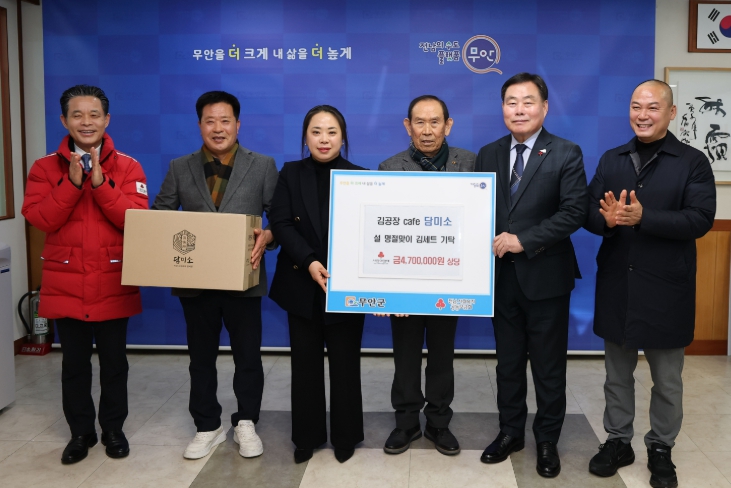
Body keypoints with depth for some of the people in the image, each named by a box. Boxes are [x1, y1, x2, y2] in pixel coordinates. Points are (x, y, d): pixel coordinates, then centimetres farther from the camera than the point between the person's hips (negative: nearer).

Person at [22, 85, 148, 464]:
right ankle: (80, 432, 26)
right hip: (65, 285, 1)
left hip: (113, 284, -1)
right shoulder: (46, 168, 2)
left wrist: (100, 182, -21)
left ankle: (113, 428, 26)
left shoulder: (127, 167, -1)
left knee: (114, 362, 10)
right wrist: (73, 182, -19)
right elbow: (38, 219, -10)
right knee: (74, 364, 11)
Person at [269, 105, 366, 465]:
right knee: (305, 363, 9)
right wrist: (309, 262, -19)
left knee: (345, 363, 7)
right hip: (302, 285, 2)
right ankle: (307, 436, 23)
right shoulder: (290, 174, 4)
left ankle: (345, 436, 22)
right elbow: (280, 223, -6)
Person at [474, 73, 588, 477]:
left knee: (549, 366, 9)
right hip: (501, 275, 4)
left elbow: (573, 213, -13)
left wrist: (524, 240, -18)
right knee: (508, 363, 15)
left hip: (545, 276, -3)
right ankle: (510, 432, 30)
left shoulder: (566, 154, -6)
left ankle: (547, 440, 25)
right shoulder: (488, 154, 7)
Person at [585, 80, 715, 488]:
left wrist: (642, 217, -26)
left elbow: (700, 219, -16)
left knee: (667, 379, 10)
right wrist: (608, 219, -21)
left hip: (665, 287, -3)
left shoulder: (693, 162, -4)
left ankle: (661, 449, 27)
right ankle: (618, 441, 29)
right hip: (617, 284, 4)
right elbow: (589, 213, 3)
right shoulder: (611, 160, 8)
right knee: (617, 373, 15)